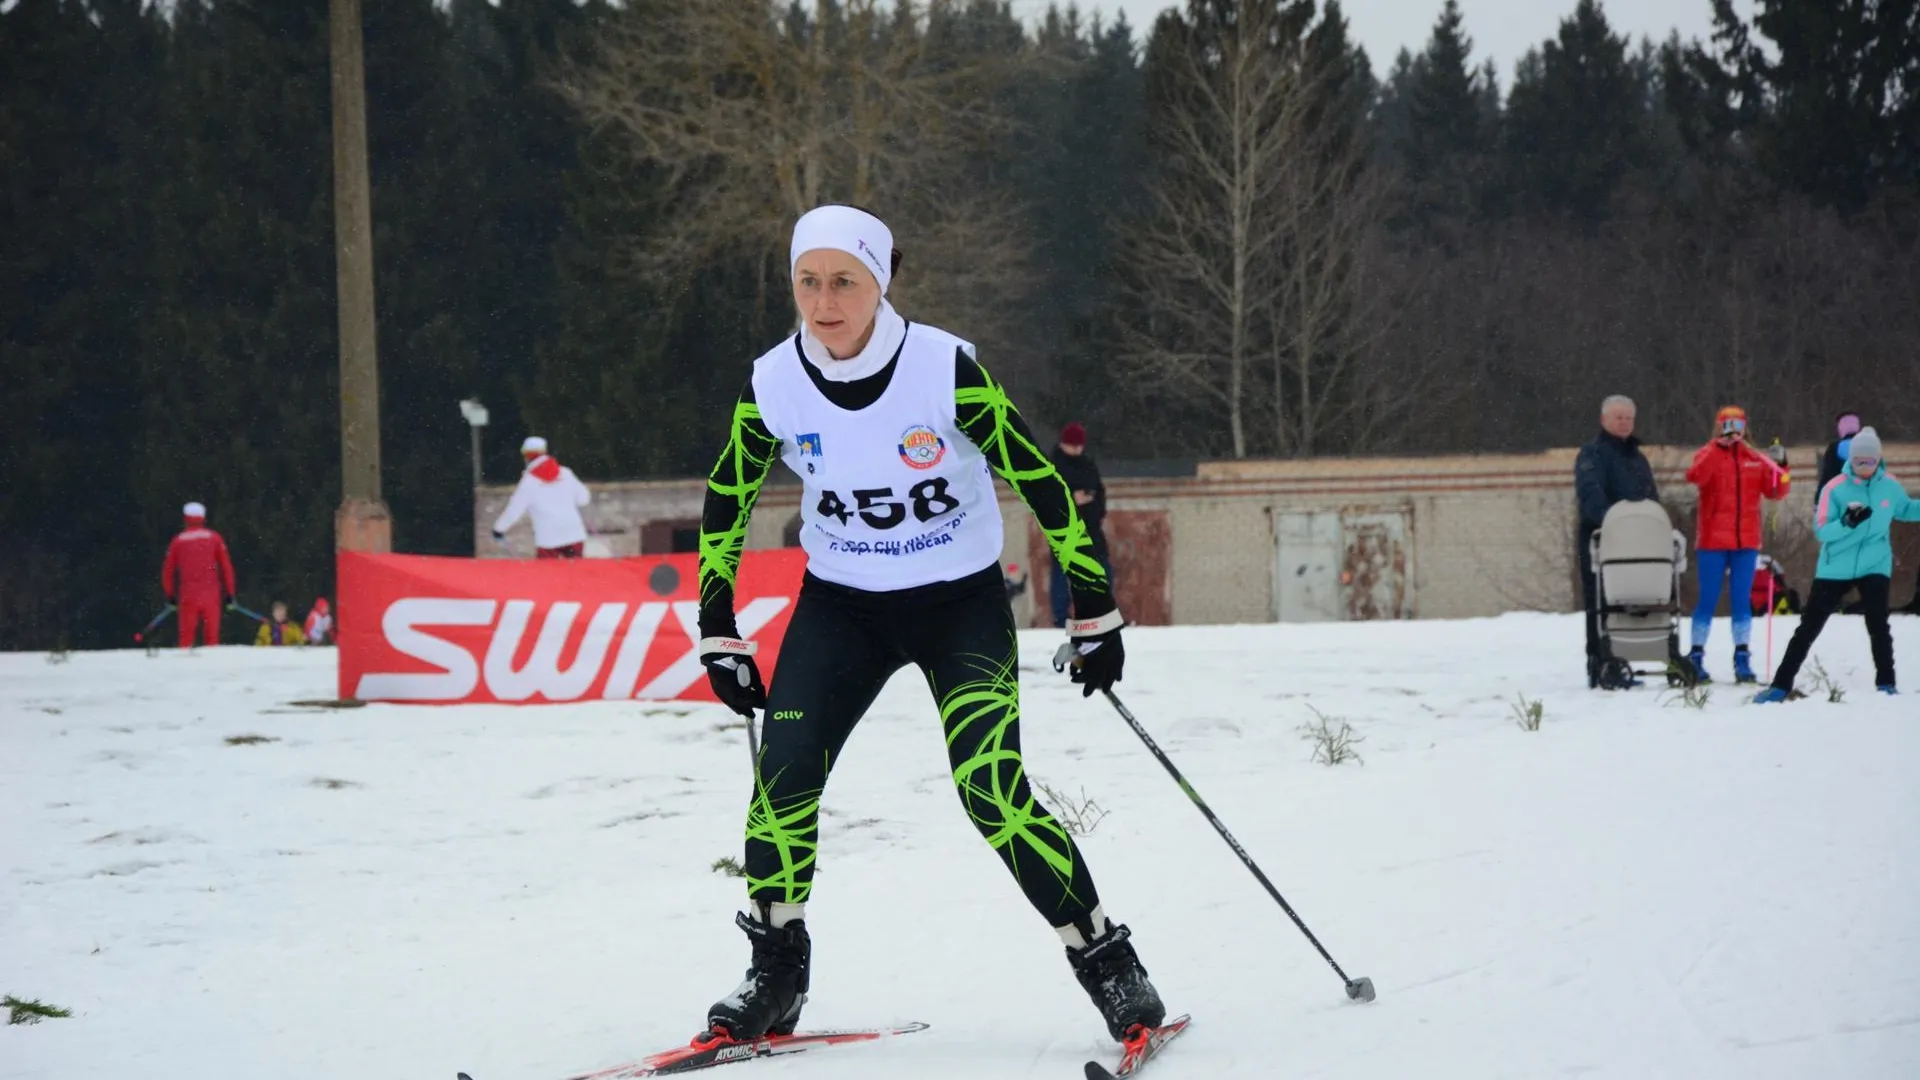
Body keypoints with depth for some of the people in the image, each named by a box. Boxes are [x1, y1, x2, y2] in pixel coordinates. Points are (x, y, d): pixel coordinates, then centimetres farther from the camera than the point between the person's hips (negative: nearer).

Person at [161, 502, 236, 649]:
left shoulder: (178, 541, 6)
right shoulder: (214, 538, 5)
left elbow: (168, 569, 8)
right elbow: (226, 565, 3)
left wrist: (170, 595, 16)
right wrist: (229, 593, 8)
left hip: (187, 594, 0)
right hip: (211, 594, 0)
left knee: (186, 636, 2)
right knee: (211, 634, 0)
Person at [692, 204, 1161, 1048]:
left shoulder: (945, 369, -21)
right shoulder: (773, 384, -11)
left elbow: (1043, 485, -12)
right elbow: (724, 510, 5)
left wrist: (1095, 615, -9)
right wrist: (718, 638, 5)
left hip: (962, 604, -3)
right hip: (841, 606, 3)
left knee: (992, 791, -19)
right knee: (783, 774, -15)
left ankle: (1109, 967, -3)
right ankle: (774, 976, 4)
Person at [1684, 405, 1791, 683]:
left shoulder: (1756, 459, 9)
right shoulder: (1708, 454, 0)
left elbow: (1775, 492, 6)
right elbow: (1695, 477, -22)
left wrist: (1781, 469, -12)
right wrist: (1719, 445, -29)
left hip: (1746, 543, 3)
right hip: (1713, 542, -3)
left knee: (1742, 600, 5)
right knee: (1708, 599, -1)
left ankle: (1742, 659, 7)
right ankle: (1696, 657, 4)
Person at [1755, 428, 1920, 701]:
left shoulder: (1890, 487, -1)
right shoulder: (1835, 489, -11)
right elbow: (1821, 531, -16)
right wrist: (1847, 523, -32)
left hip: (1875, 566, 1)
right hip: (1836, 568, -1)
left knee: (1877, 623, -17)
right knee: (1809, 627, 2)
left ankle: (1886, 683, -4)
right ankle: (1781, 684, 8)